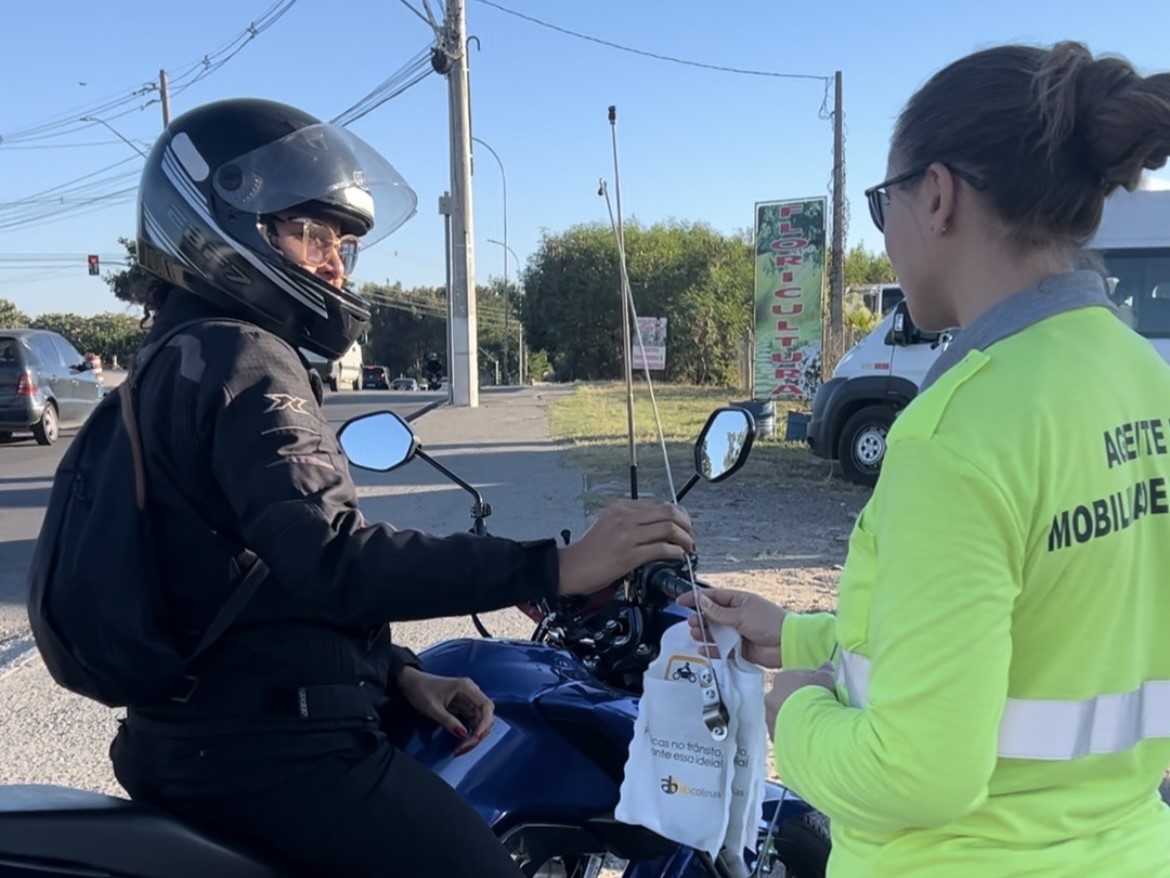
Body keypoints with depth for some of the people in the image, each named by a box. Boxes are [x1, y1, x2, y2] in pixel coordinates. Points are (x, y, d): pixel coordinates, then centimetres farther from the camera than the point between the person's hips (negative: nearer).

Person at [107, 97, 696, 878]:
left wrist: (398, 672, 4)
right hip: (268, 746, -10)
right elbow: (331, 563, -30)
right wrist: (556, 567, -33)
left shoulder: (189, 356, 16)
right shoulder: (241, 360, -15)